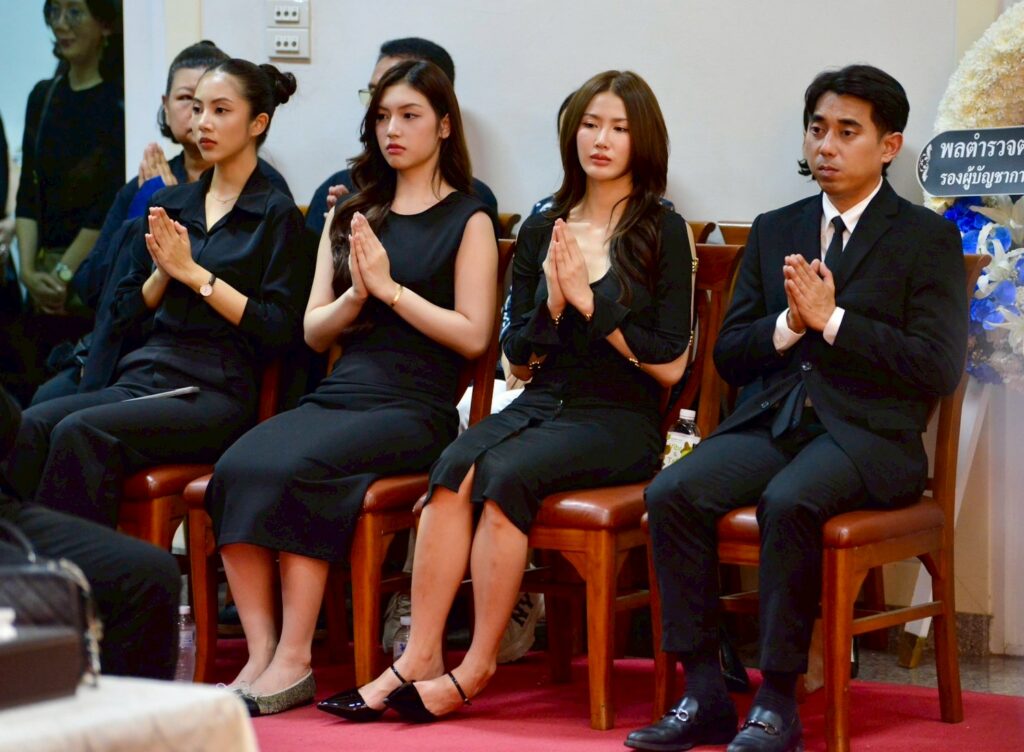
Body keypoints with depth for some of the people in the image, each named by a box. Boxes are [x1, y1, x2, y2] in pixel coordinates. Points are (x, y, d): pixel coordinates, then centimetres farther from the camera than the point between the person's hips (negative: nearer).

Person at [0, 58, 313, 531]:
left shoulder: (275, 214, 4)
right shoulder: (170, 204, 21)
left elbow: (279, 330, -6)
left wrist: (192, 272, -6)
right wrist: (162, 273, 1)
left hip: (214, 395, -6)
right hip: (143, 379, 6)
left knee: (80, 432, -32)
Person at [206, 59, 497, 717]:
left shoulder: (466, 219, 6)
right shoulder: (351, 213, 22)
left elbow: (473, 335, -4)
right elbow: (314, 332, 18)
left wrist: (390, 288, -10)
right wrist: (355, 296, -3)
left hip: (416, 406, -5)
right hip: (338, 392, 5)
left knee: (292, 471, -32)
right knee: (236, 468, -26)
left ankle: (294, 662, -26)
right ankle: (260, 655, -26)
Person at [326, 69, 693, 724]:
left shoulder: (663, 233, 0)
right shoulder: (541, 232, 14)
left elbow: (670, 366, -6)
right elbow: (520, 361, 12)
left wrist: (591, 301, -12)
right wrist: (551, 302, -7)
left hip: (620, 420, -4)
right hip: (541, 404, 4)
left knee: (504, 472, -31)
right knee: (454, 468, -27)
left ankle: (477, 667, -24)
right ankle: (419, 658, -28)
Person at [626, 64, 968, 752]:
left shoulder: (928, 239, 4)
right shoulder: (774, 231, 19)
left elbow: (939, 369, -7)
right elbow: (729, 355, 15)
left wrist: (831, 321, -11)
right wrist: (789, 325, -5)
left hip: (866, 432, -5)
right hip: (770, 423, 5)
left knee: (788, 502, -36)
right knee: (672, 493, -24)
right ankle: (705, 695, -19)